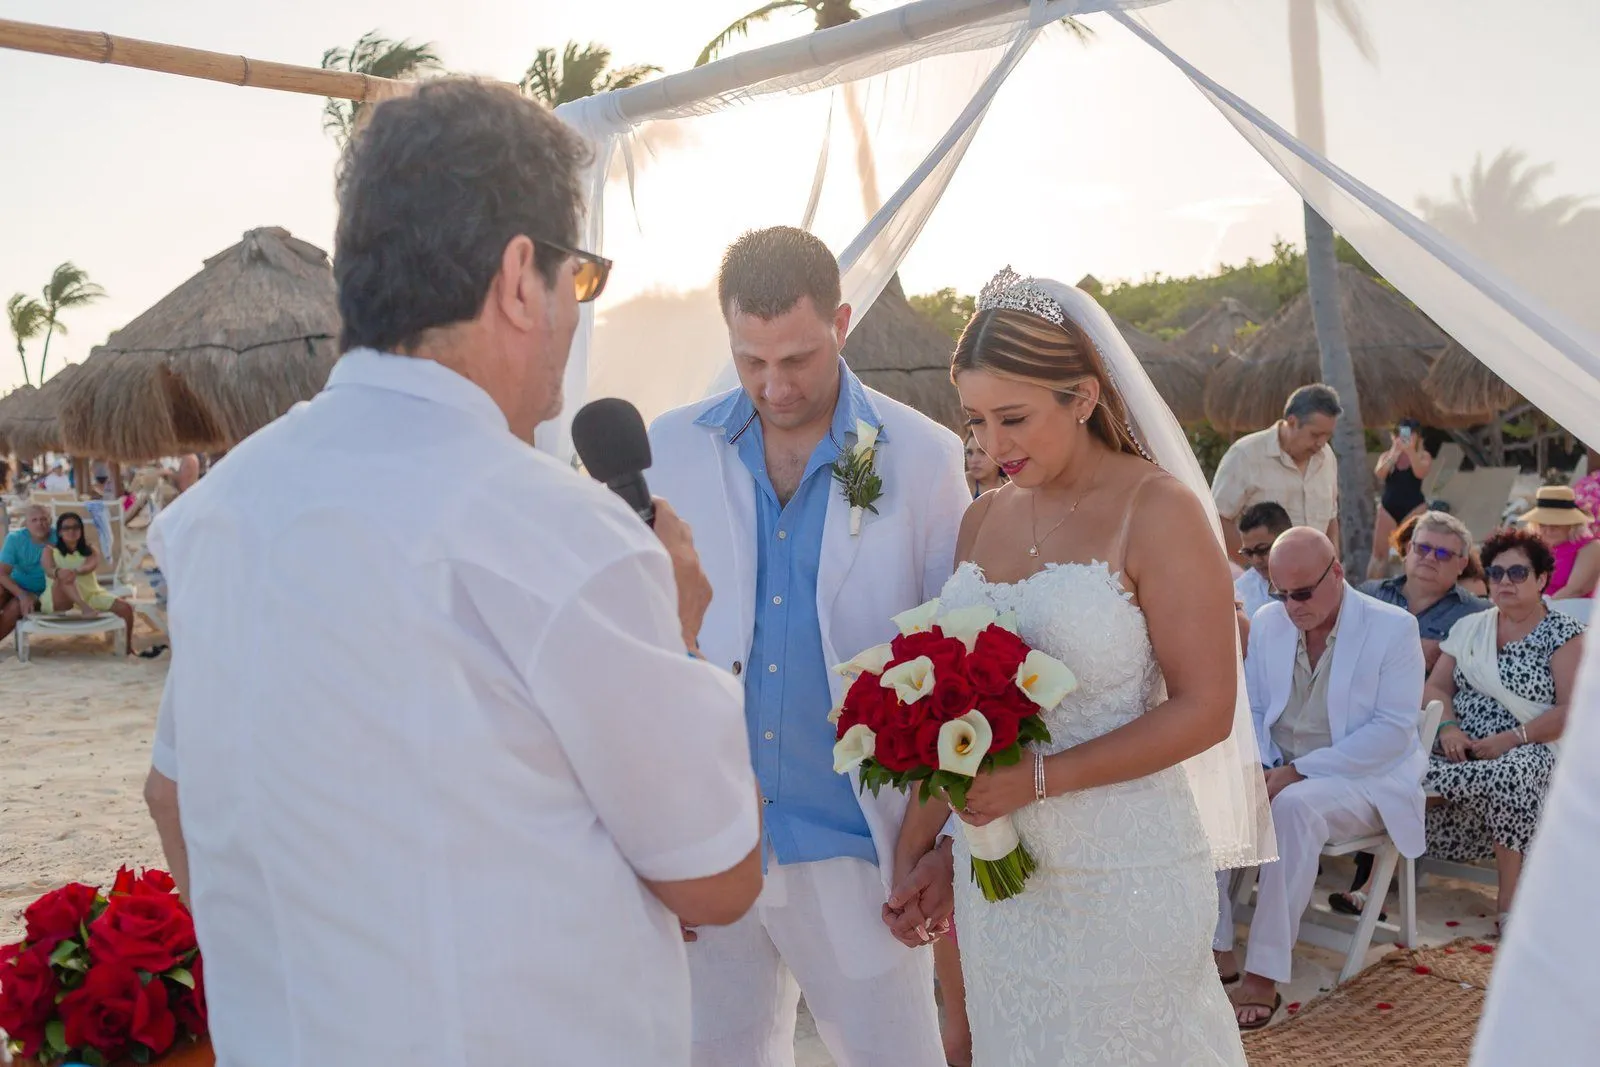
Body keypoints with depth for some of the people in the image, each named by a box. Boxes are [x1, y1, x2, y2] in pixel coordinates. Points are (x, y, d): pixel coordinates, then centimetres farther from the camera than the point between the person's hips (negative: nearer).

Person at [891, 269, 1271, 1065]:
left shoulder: (1157, 512, -11)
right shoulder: (983, 521, 6)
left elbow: (1204, 710, -14)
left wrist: (1040, 778, -21)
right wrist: (916, 843, 4)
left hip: (1122, 873, -5)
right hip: (995, 866, 5)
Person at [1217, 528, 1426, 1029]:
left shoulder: (1393, 628, -9)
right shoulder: (1267, 622, 5)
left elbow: (1394, 729, -15)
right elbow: (1251, 707, 11)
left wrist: (1298, 772, -22)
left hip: (1365, 777, -5)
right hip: (1279, 772, 5)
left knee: (1295, 807, -36)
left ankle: (1264, 977, -32)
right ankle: (1215, 949, -18)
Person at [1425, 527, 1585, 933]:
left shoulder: (1564, 635, 3)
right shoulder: (1468, 628, 17)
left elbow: (1571, 712, -7)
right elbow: (1436, 687, 10)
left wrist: (1510, 739, -17)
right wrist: (1448, 728, -11)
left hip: (1526, 750, -4)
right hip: (1460, 746, 4)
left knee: (1509, 777, -39)